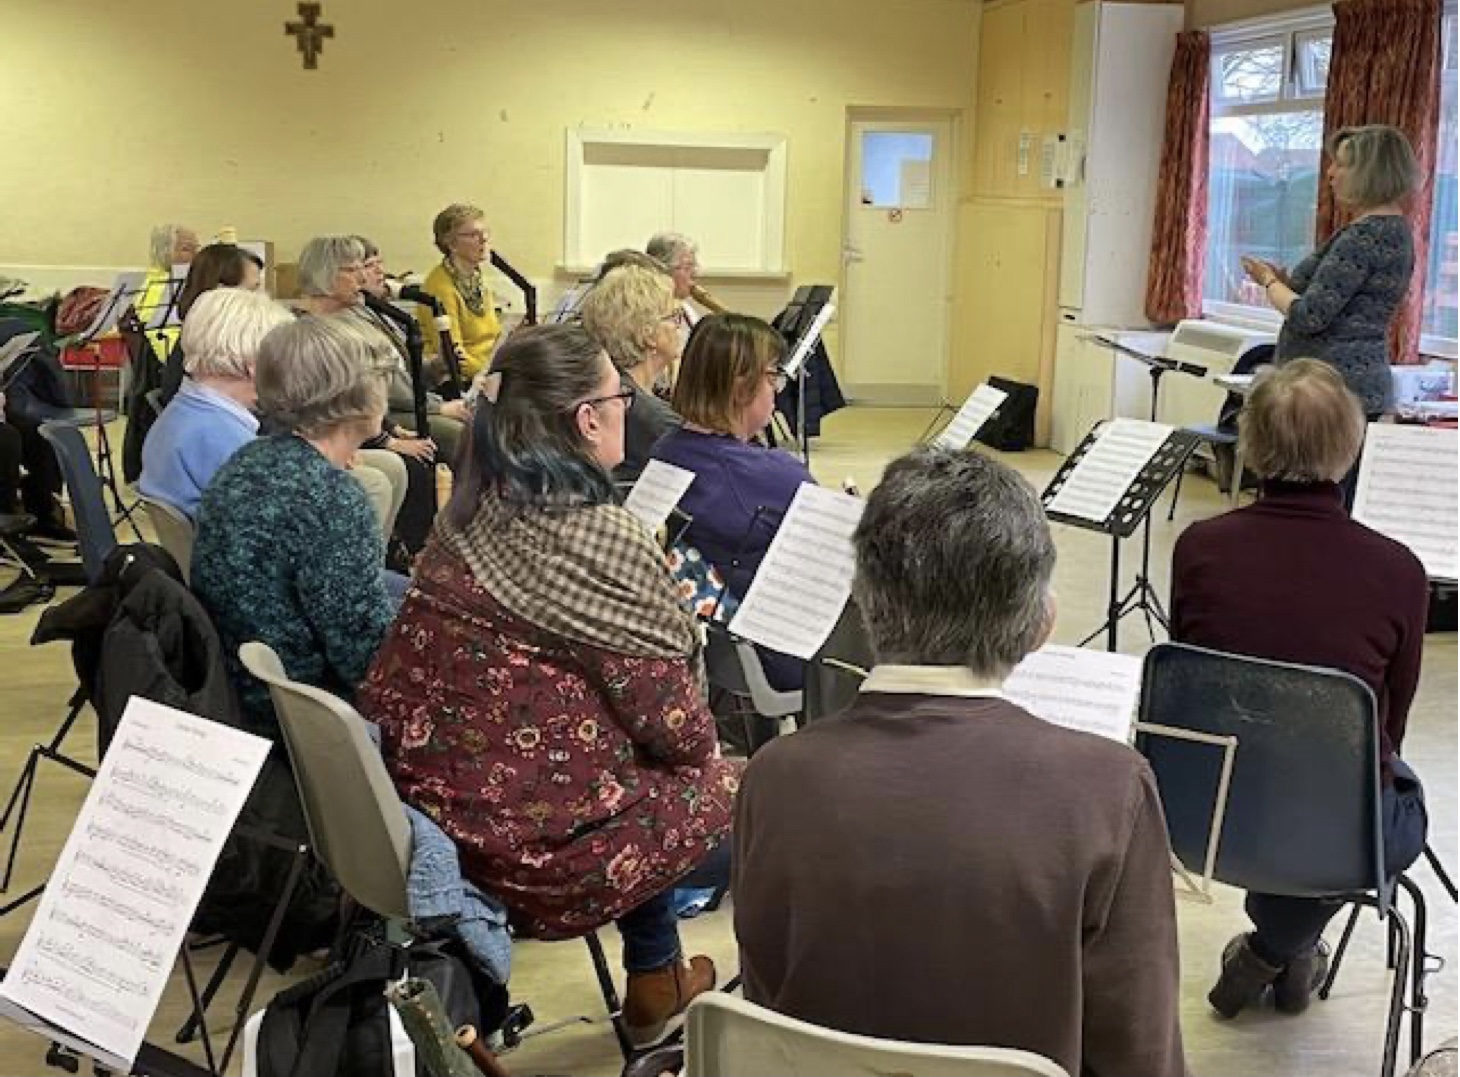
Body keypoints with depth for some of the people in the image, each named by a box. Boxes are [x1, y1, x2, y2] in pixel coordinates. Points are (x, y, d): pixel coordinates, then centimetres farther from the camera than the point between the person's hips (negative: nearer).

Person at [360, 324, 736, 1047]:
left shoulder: (471, 513, 2)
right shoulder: (601, 540, -22)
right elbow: (675, 729, -16)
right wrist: (705, 745, 6)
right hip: (537, 837, -8)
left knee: (656, 779, 31)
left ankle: (654, 982, 44)